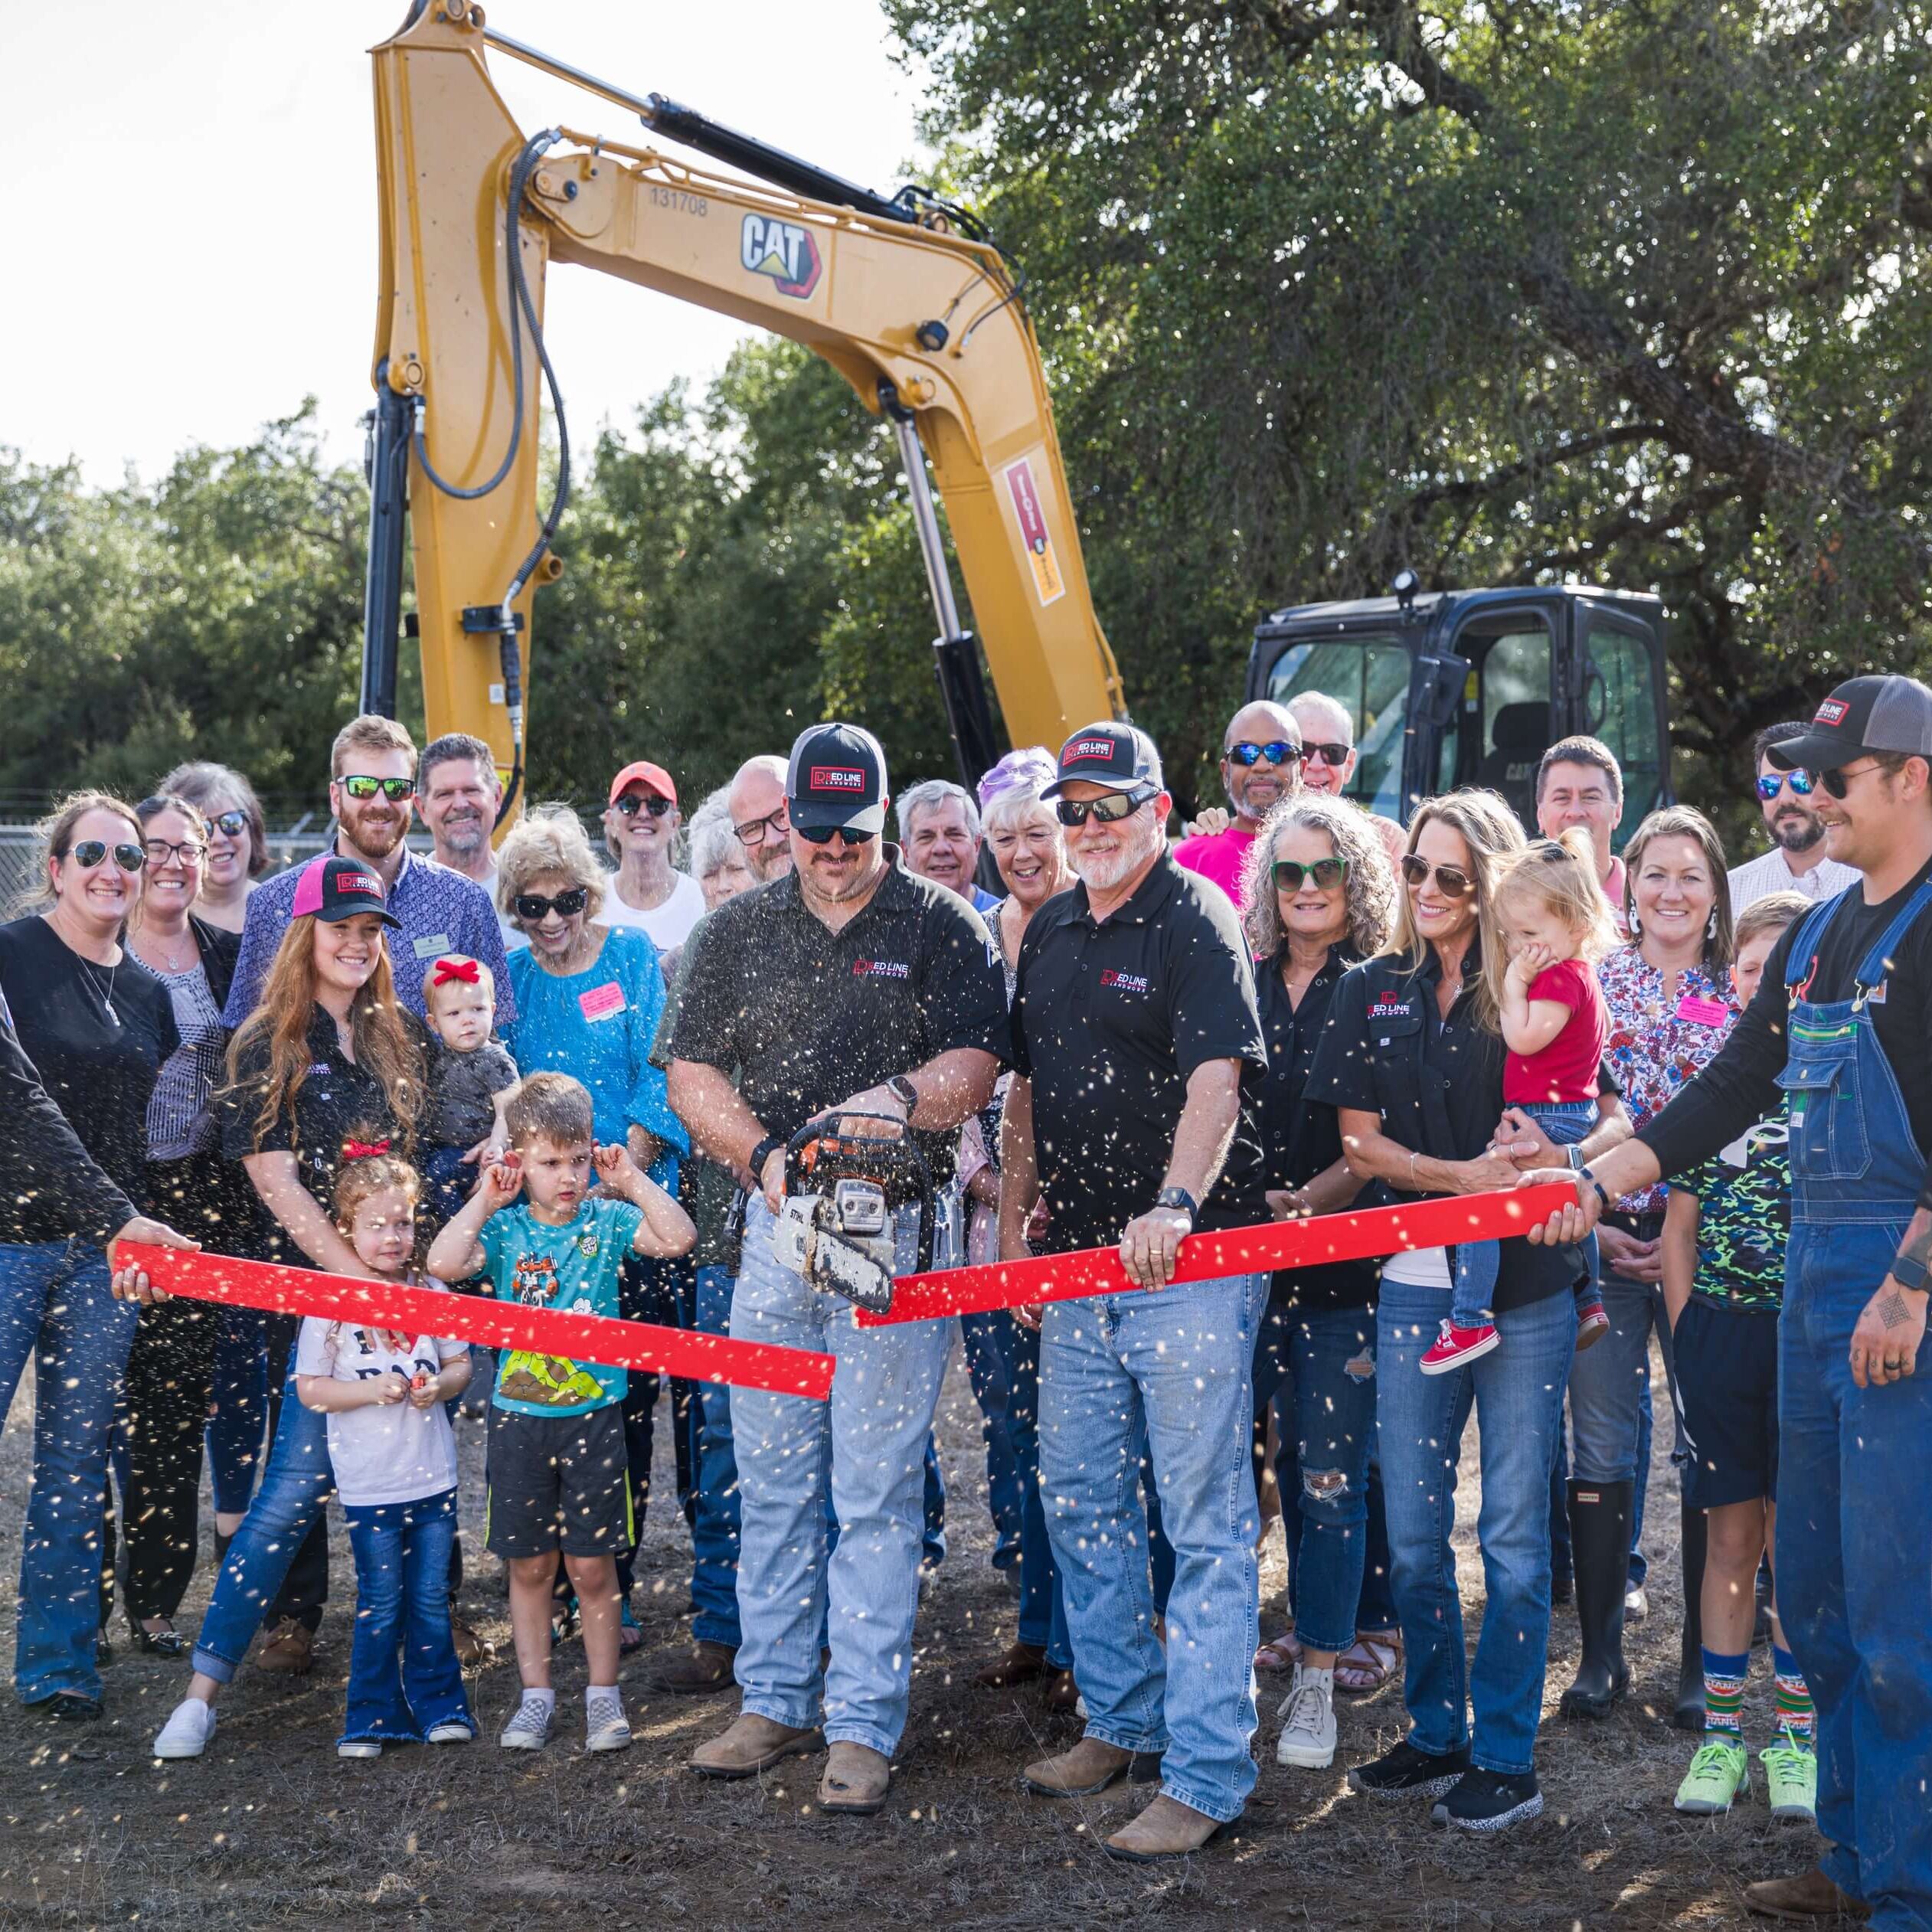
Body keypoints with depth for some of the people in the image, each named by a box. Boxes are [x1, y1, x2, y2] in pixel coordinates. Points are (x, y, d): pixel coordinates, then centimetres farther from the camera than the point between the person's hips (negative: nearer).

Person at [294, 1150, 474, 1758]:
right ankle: (373, 1717, 15)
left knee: (432, 1599, 9)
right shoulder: (329, 1305, -7)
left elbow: (461, 1363, 10)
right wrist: (369, 1392, -19)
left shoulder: (431, 1295, 3)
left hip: (434, 1478, 3)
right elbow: (308, 1388, -5)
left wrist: (439, 1386, -12)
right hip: (369, 1485, -3)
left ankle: (439, 1706, 21)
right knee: (380, 1604, 3)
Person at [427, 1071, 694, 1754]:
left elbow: (678, 1237, -16)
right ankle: (536, 1696, 21)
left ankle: (603, 1695, 18)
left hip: (593, 1413, -1)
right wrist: (484, 1202, -16)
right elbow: (444, 1263, -20)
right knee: (529, 1564, 9)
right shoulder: (505, 1228, -3)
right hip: (519, 1414, 1)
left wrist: (632, 1179, -12)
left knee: (591, 1565, 5)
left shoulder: (606, 1220, -2)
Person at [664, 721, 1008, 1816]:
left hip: (896, 1231, -3)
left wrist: (899, 1098, -23)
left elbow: (974, 1066, -3)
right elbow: (692, 1075, 8)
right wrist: (763, 1155, -9)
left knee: (876, 1491, -2)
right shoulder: (738, 932, 13)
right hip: (773, 1222, 4)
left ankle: (866, 1726, 4)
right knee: (773, 1482, 9)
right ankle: (777, 1703, 21)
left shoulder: (941, 927, 4)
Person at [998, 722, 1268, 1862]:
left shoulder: (1198, 921, -9)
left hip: (1189, 1263, -8)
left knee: (1205, 1520, -4)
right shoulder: (1051, 934, 14)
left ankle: (1208, 1777, 0)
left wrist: (1175, 1206, -35)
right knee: (1080, 1501, 16)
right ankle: (1124, 1722, 32)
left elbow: (1216, 1081, -21)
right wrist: (1012, 1221, 16)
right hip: (1075, 1263, 8)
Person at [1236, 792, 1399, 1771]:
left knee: (1331, 1476, -2)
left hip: (1346, 1260, -4)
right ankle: (1321, 1632, 22)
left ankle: (1316, 1680, 5)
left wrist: (1309, 1201, -19)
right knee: (1293, 1466, 9)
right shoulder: (1243, 990, 10)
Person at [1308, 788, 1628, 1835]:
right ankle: (1436, 1736, 21)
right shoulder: (1371, 991, 9)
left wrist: (1548, 1154, -20)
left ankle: (1506, 1758, 12)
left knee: (1513, 1533, 1)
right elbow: (1362, 1145, 4)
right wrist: (1466, 1176, -12)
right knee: (1414, 1533, 6)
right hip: (1413, 1286, 3)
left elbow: (1614, 1122, 1)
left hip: (1524, 1288, -3)